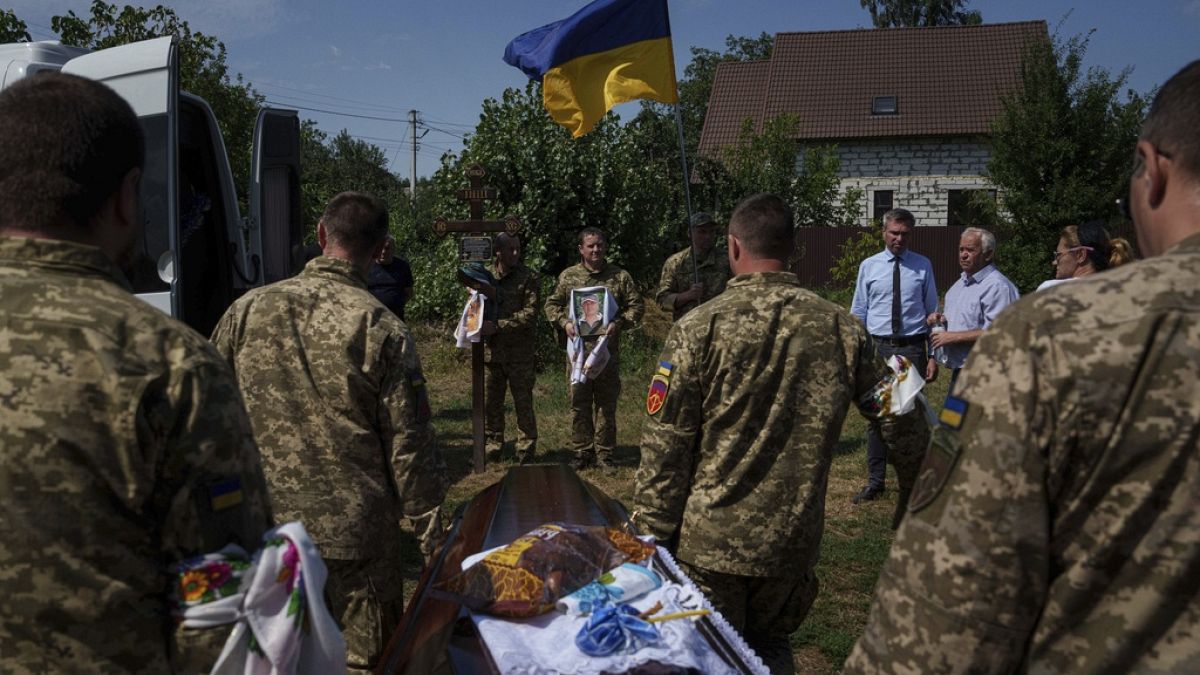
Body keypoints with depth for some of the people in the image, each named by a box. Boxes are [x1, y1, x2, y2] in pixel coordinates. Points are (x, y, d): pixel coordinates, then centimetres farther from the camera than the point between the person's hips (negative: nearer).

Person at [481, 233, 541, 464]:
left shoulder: (529, 278, -6)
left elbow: (530, 314, -14)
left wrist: (498, 325, -21)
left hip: (520, 351, -4)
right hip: (491, 350, 4)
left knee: (523, 402, 2)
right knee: (490, 401, 12)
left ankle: (526, 451, 13)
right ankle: (493, 444, 27)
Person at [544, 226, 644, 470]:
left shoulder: (620, 276, 4)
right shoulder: (568, 276, 7)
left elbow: (636, 306, 5)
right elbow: (551, 304, 13)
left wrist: (619, 322, -11)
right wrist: (564, 322, -5)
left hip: (608, 350, -1)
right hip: (578, 349, 1)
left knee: (607, 404, 5)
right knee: (579, 404, 4)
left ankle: (604, 453, 15)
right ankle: (582, 451, 16)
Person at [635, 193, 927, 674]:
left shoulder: (699, 328, -12)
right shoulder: (841, 329, -4)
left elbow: (665, 448, -11)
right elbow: (901, 423, 6)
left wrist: (652, 537, -2)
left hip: (709, 544, -3)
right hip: (793, 544, 3)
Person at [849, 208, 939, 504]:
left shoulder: (923, 266, 3)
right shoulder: (869, 266, 4)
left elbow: (932, 313, 5)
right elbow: (858, 313, 6)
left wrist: (933, 356, 1)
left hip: (912, 349, -1)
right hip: (878, 347, 1)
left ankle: (908, 483, 21)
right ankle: (875, 481, 20)